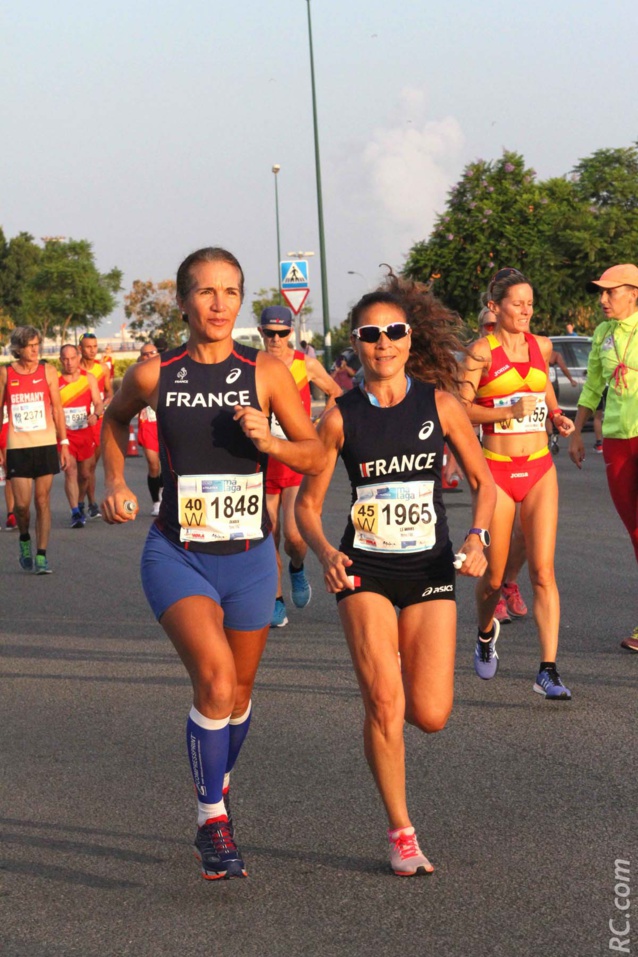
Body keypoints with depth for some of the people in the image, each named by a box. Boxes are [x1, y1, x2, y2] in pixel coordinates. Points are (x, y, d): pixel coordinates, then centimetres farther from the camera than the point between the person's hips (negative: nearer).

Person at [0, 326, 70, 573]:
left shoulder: (47, 371, 3)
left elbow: (57, 408, 7)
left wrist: (64, 442, 2)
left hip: (46, 444, 0)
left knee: (43, 500, 0)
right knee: (22, 503, -4)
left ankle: (41, 555, 5)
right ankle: (24, 540, 25)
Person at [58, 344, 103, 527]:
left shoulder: (89, 378, 4)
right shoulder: (55, 381, -4)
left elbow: (98, 403, 3)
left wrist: (95, 415, -17)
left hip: (85, 432, 3)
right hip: (65, 434, -3)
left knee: (85, 474, 13)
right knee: (70, 471, -17)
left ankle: (79, 505, 36)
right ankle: (75, 513, -20)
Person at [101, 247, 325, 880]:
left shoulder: (265, 372, -5)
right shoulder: (154, 374, -4)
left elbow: (316, 455, 0)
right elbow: (115, 419, 17)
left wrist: (268, 442, -19)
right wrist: (115, 481, 3)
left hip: (249, 556, 2)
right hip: (177, 554, -2)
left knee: (237, 692, 16)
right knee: (214, 676, -23)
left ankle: (216, 790, 45)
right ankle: (214, 822, -9)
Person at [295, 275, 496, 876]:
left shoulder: (439, 403, -2)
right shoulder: (342, 416, -3)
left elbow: (482, 482, 7)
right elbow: (307, 503, 2)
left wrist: (477, 536, -12)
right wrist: (326, 554, -16)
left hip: (430, 569, 1)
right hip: (365, 572, -1)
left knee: (430, 716, -5)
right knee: (384, 704, -13)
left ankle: (388, 681, 33)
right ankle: (400, 832, 6)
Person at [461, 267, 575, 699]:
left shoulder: (541, 346, 8)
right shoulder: (483, 351, -6)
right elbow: (461, 407, -9)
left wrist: (558, 417, 7)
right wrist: (509, 411, -21)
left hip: (540, 469, 3)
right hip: (497, 470, -3)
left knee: (543, 570, -7)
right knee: (494, 576, 6)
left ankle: (548, 670, -8)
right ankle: (486, 632, 39)